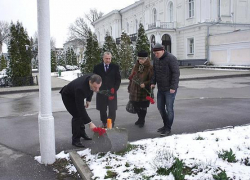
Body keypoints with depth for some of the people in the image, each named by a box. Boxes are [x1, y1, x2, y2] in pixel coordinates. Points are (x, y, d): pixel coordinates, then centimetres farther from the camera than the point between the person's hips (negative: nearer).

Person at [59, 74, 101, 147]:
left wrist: (88, 100, 6)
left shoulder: (93, 78, -26)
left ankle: (82, 133, 34)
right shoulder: (80, 88, -46)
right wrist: (90, 123, -41)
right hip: (68, 96, -7)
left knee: (81, 114, 14)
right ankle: (75, 140, -2)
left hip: (76, 94, 7)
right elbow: (81, 108, -42)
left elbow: (90, 89, 1)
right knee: (77, 115, -14)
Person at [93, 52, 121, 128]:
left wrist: (114, 89, -6)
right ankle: (104, 123, 21)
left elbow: (118, 79, 5)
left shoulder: (115, 67, 4)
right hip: (101, 92, 1)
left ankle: (111, 124, 7)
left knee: (112, 109, -3)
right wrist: (98, 89, -5)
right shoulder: (97, 67, 4)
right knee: (102, 110, 6)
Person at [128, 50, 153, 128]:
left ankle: (142, 121, 23)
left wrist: (145, 84, -24)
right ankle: (140, 118, 35)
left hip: (144, 91, -5)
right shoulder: (136, 66, 8)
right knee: (136, 106, 14)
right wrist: (130, 88, 16)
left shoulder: (150, 68, -10)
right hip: (135, 90, 5)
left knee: (143, 107, 5)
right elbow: (131, 77, 14)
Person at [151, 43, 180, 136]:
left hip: (170, 89, -8)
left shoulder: (171, 58, -16)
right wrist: (153, 83, 3)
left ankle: (168, 129, 10)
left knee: (169, 109, -1)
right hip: (160, 88, 8)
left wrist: (173, 87, -22)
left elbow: (176, 73, -19)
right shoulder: (156, 59, 7)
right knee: (160, 107, 15)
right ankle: (166, 125, 31)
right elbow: (154, 71, 15)